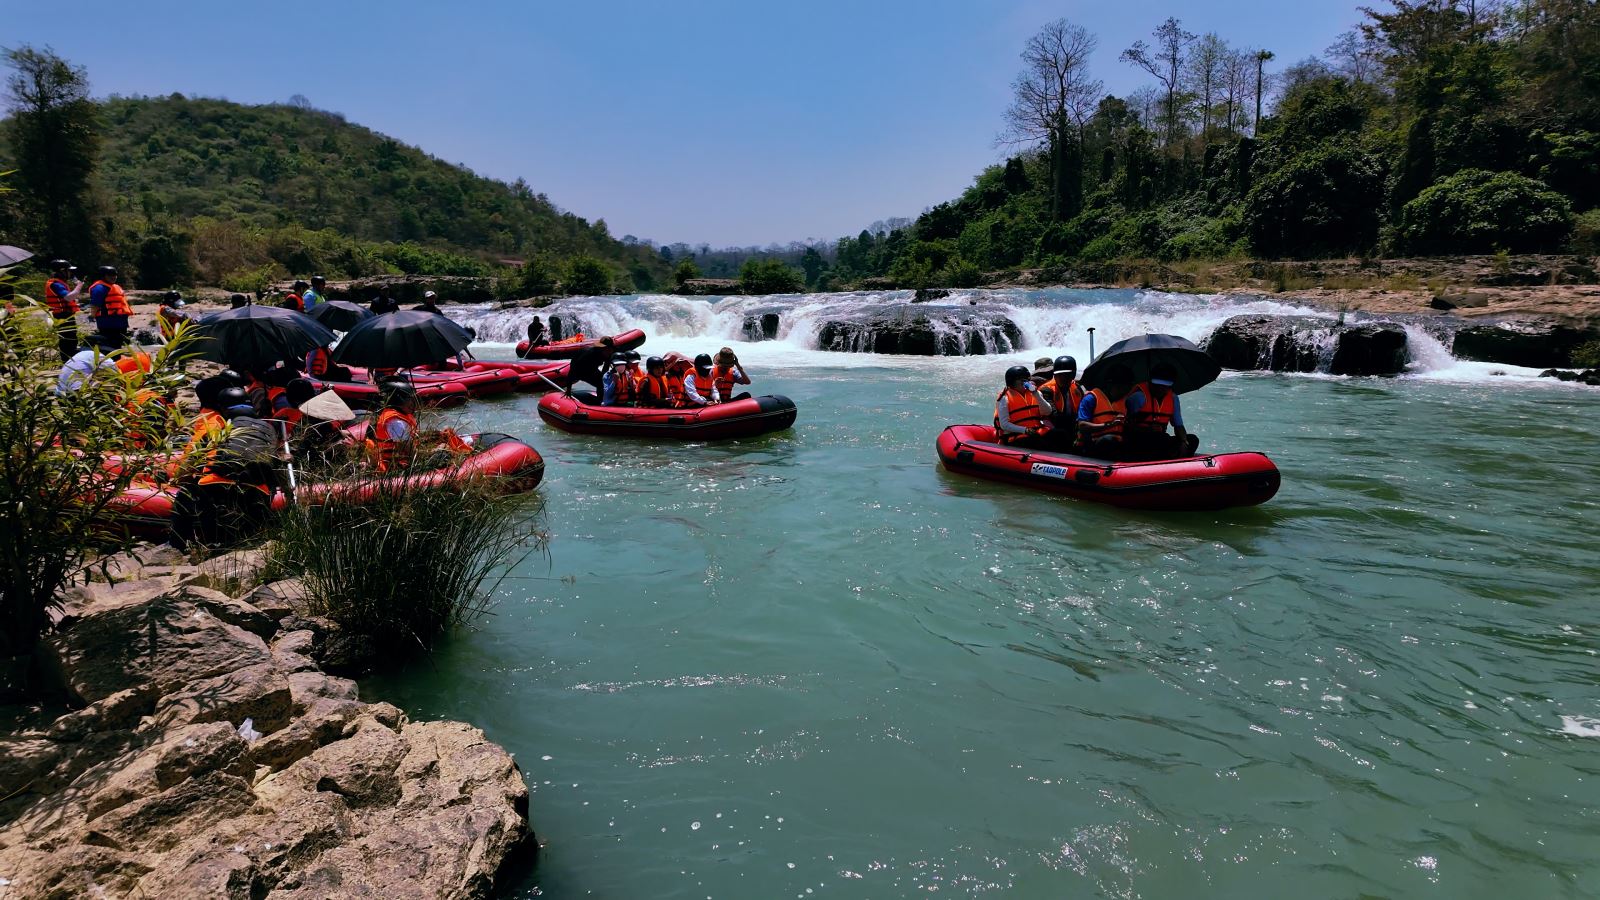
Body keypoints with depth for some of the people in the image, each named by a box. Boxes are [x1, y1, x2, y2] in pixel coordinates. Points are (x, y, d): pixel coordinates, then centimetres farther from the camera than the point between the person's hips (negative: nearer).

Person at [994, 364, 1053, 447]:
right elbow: (1004, 425, -7)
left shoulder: (1034, 393, 14)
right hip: (1015, 436, -5)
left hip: (1036, 432, 5)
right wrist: (1025, 430, -18)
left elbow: (1047, 412, 4)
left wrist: (1036, 394, -6)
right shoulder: (1005, 398, -2)